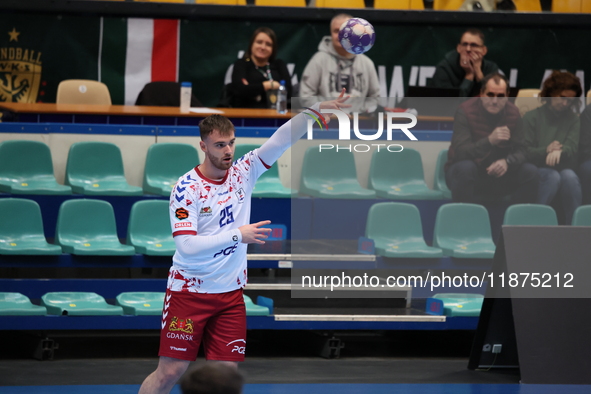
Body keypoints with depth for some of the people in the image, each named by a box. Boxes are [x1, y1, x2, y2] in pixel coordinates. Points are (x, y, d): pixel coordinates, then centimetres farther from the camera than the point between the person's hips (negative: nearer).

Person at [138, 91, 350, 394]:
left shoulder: (243, 172, 0)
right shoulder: (186, 188, -13)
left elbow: (281, 140, -10)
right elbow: (186, 245, -22)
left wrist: (316, 109, -24)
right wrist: (237, 235, -26)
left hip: (230, 294, 4)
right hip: (189, 292, -4)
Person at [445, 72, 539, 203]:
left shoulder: (513, 113, -2)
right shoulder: (466, 111, -16)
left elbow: (519, 151, -6)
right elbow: (461, 153, -27)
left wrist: (507, 162, -30)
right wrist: (489, 141, -43)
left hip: (497, 173, 4)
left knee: (531, 172, -17)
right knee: (466, 168, -36)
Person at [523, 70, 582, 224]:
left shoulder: (573, 120, 12)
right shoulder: (532, 117, 5)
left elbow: (572, 149, -5)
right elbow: (525, 152, -4)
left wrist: (559, 151, -30)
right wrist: (546, 150, -25)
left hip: (564, 168, 2)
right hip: (538, 171, -2)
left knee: (569, 176, -33)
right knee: (553, 176, -35)